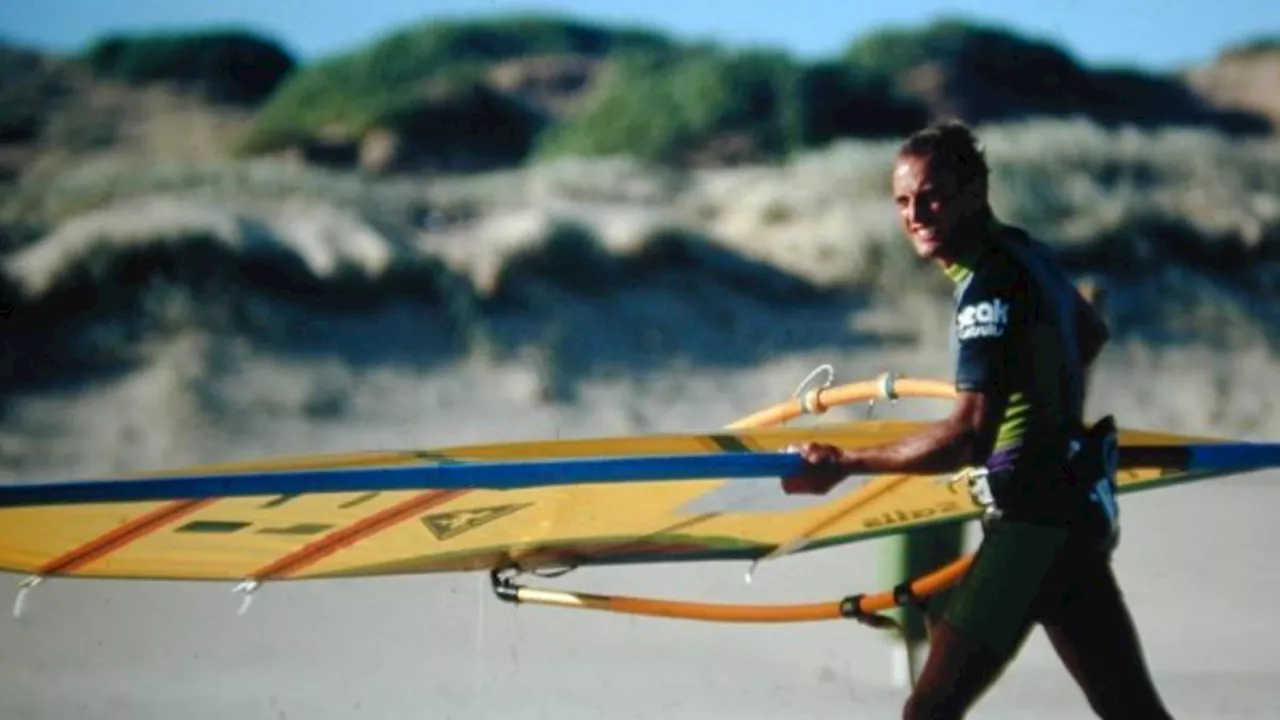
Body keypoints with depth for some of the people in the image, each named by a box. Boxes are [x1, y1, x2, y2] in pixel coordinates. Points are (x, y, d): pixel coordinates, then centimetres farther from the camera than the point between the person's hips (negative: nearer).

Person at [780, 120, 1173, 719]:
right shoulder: (1025, 254, 10)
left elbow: (969, 437, -26)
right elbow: (1092, 337, 31)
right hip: (1075, 509, 10)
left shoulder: (990, 286, -18)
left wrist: (844, 463, -24)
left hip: (1032, 520, -10)